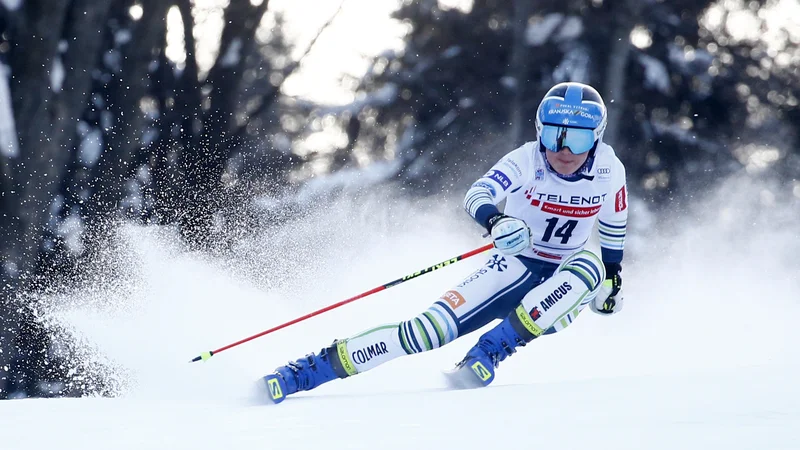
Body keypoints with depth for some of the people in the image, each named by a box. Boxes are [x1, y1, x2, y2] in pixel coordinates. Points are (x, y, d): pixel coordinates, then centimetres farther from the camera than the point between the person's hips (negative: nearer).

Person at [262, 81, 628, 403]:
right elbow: (477, 195, -34)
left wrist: (612, 277, 17)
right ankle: (307, 370, -17)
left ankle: (489, 353, -32)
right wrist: (494, 219, -55)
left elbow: (613, 228, 12)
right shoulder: (526, 161, -17)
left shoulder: (609, 171, -9)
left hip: (562, 286, 2)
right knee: (430, 330, -21)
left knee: (590, 265, -34)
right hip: (513, 269, -2)